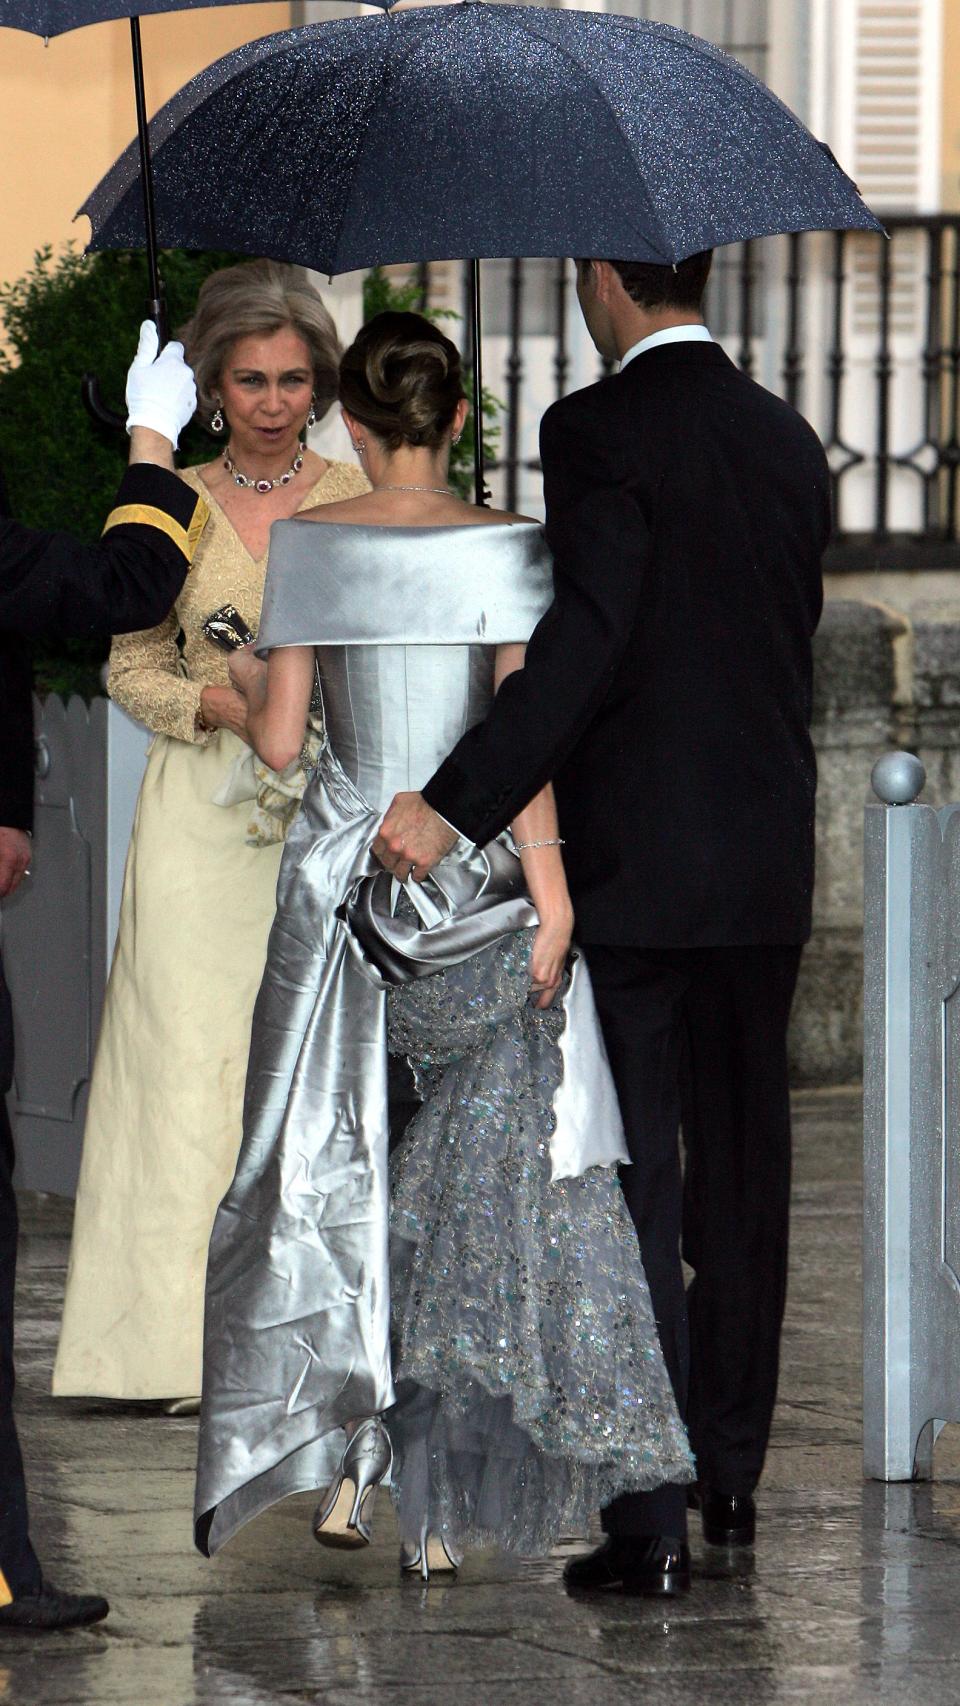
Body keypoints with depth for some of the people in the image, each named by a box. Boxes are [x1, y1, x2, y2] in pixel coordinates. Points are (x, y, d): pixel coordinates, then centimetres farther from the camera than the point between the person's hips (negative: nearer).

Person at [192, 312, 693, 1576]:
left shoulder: (307, 546, -3)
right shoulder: (505, 547, -8)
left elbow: (279, 739, -2)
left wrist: (246, 680, 19)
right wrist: (551, 891, -11)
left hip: (343, 875, 2)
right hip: (475, 885, -2)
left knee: (338, 1165, 14)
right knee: (478, 1175, 6)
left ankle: (338, 1470, 10)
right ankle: (439, 1505, 3)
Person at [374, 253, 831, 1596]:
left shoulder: (597, 431, -12)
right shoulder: (790, 442, 9)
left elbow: (588, 639, -23)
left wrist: (456, 808, -23)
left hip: (635, 868, -6)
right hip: (771, 865, 6)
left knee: (634, 1183, -3)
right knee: (743, 1169, 15)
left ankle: (650, 1519, -7)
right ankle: (734, 1472, 24)